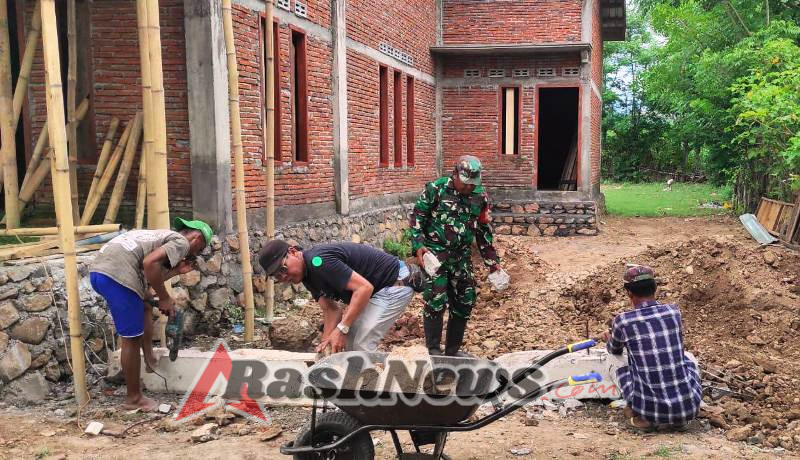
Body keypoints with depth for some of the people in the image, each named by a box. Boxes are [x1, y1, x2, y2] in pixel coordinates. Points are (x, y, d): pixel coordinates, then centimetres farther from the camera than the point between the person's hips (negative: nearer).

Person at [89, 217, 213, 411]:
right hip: (117, 273, -9)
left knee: (145, 304, 31)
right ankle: (133, 398, 14)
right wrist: (165, 298, -5)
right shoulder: (181, 242, 5)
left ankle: (149, 359, 31)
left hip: (98, 269, 9)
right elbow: (149, 263, -15)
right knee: (132, 339, 3)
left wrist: (177, 270, 23)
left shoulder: (163, 236, 31)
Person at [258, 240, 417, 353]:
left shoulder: (318, 261, -27)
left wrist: (341, 329, -32)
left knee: (361, 347, -13)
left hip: (395, 284, -10)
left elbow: (364, 287, -31)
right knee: (348, 341, 11)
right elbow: (331, 309, 2)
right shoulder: (307, 275, 5)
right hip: (377, 291, 10)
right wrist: (326, 340, -14)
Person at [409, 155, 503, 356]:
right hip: (435, 253, -5)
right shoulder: (436, 189, -10)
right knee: (436, 302, -12)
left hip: (462, 256, 5)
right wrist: (418, 245, -17)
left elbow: (483, 230, 13)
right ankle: (434, 352, 2)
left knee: (464, 304, 7)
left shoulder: (480, 196, 4)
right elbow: (417, 217, -4)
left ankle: (452, 352, 22)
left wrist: (492, 262, 12)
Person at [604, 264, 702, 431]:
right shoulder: (674, 311, 4)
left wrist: (608, 338, 46)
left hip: (651, 408, -2)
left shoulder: (622, 321, -5)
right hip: (689, 408, 3)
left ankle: (643, 418, 9)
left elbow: (615, 351, 20)